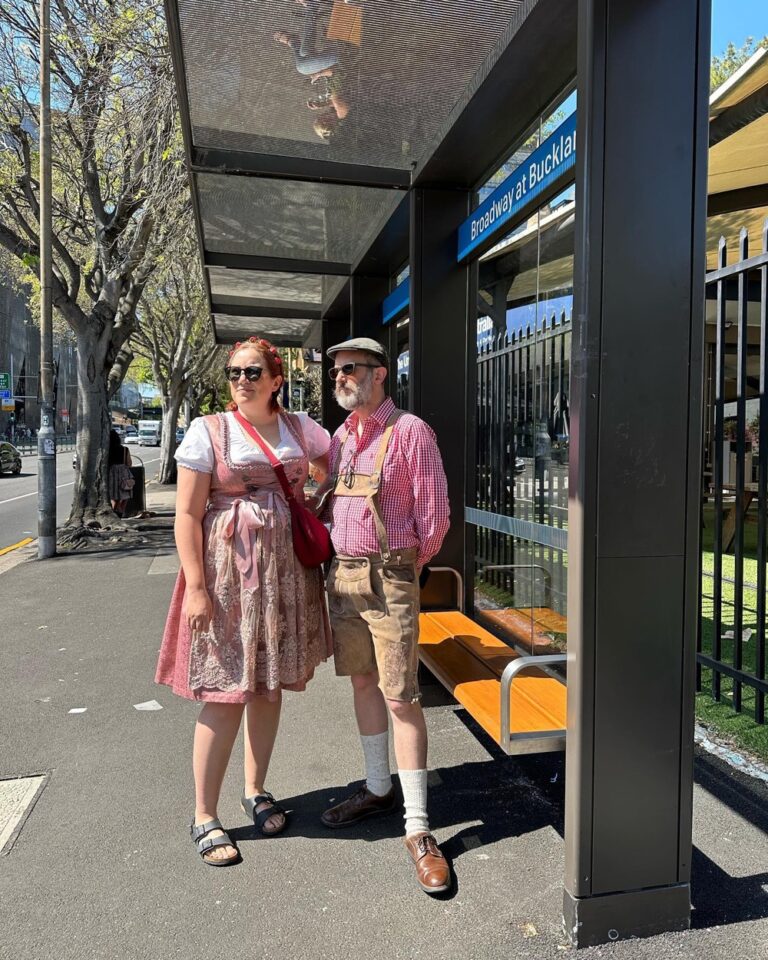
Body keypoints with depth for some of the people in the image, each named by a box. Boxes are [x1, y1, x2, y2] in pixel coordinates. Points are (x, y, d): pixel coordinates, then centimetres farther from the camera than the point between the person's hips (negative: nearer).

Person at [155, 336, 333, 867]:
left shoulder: (300, 428, 5)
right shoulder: (208, 430, -5)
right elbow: (187, 515, -8)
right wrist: (196, 587, -14)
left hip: (286, 570, 4)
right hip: (227, 569, -4)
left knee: (271, 684, 13)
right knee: (227, 692, -1)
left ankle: (256, 791, 32)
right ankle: (205, 816, 16)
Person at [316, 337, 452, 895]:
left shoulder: (409, 432, -9)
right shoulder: (340, 437, 12)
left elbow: (434, 515, -9)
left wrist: (403, 570, 1)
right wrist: (342, 563, 10)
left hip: (390, 577, -7)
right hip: (342, 573, 7)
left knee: (400, 695, -5)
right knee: (362, 681, 16)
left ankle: (418, 828, 6)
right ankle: (378, 789, 33)